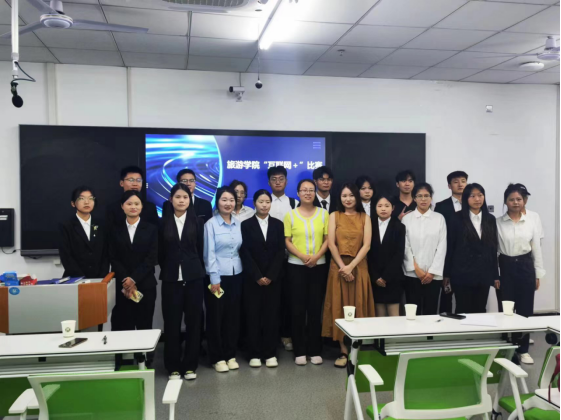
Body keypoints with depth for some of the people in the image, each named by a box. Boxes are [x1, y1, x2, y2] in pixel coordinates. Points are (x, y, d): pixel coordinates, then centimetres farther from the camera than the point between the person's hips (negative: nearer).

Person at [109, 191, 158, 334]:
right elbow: (113, 259, 2)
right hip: (123, 286, 1)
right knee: (125, 326, 0)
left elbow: (152, 258, -4)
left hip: (145, 285, -1)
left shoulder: (151, 229, 4)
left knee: (144, 326, 2)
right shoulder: (116, 230, 9)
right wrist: (125, 281, -11)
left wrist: (134, 279, -12)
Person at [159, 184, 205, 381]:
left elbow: (200, 250, 6)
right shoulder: (164, 223, 6)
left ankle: (190, 365, 15)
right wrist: (167, 270, 6)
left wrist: (196, 270, 4)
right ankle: (173, 366, 14)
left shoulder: (197, 222, 6)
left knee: (193, 321, 4)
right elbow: (161, 251, 8)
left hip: (194, 277, 0)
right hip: (171, 278, 0)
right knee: (172, 322, 2)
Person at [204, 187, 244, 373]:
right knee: (216, 317, 3)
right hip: (218, 276, -4)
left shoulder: (239, 224, 7)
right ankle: (217, 357, 15)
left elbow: (241, 250, 10)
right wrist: (214, 278, -13)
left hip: (236, 275, 4)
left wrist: (243, 271, 4)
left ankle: (230, 355, 22)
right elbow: (209, 253, -9)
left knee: (233, 316, 9)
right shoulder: (211, 224, -6)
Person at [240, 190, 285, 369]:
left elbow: (281, 251, 1)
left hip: (273, 278, 1)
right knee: (253, 315, 1)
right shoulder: (246, 225, 3)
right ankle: (255, 353, 11)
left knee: (272, 314, 3)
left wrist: (270, 275, -9)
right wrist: (257, 276, -12)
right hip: (252, 278, -1)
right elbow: (245, 253, -4)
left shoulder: (278, 224, 8)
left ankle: (270, 353, 13)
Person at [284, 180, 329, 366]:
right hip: (297, 266, -1)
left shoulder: (323, 213, 4)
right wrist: (302, 256, -16)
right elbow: (287, 241, -2)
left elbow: (328, 239, 2)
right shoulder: (291, 215, 2)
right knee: (298, 308, 3)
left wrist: (316, 256, -14)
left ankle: (315, 350, 15)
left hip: (319, 266, 1)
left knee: (315, 308, 6)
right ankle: (300, 351, 12)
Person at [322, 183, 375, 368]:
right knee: (339, 307, 0)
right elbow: (331, 244, -2)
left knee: (358, 306, 2)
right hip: (338, 267, 0)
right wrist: (343, 267, -11)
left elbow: (366, 245, -4)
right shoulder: (334, 216, 6)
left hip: (359, 267, 0)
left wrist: (351, 266, -14)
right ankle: (344, 351, 7)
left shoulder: (365, 217, 6)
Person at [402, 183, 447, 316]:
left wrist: (432, 271, -6)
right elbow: (405, 246, 1)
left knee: (430, 312, 3)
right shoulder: (407, 219, 4)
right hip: (412, 274, 0)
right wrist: (416, 268, -7)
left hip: (433, 275, 0)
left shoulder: (439, 218, 5)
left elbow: (442, 246, 0)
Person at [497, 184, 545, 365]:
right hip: (505, 267, -1)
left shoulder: (532, 223, 2)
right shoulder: (498, 223, -2)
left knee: (525, 309, 5)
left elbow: (537, 250, 5)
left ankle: (523, 349, 18)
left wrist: (538, 275, 3)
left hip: (525, 267, 1)